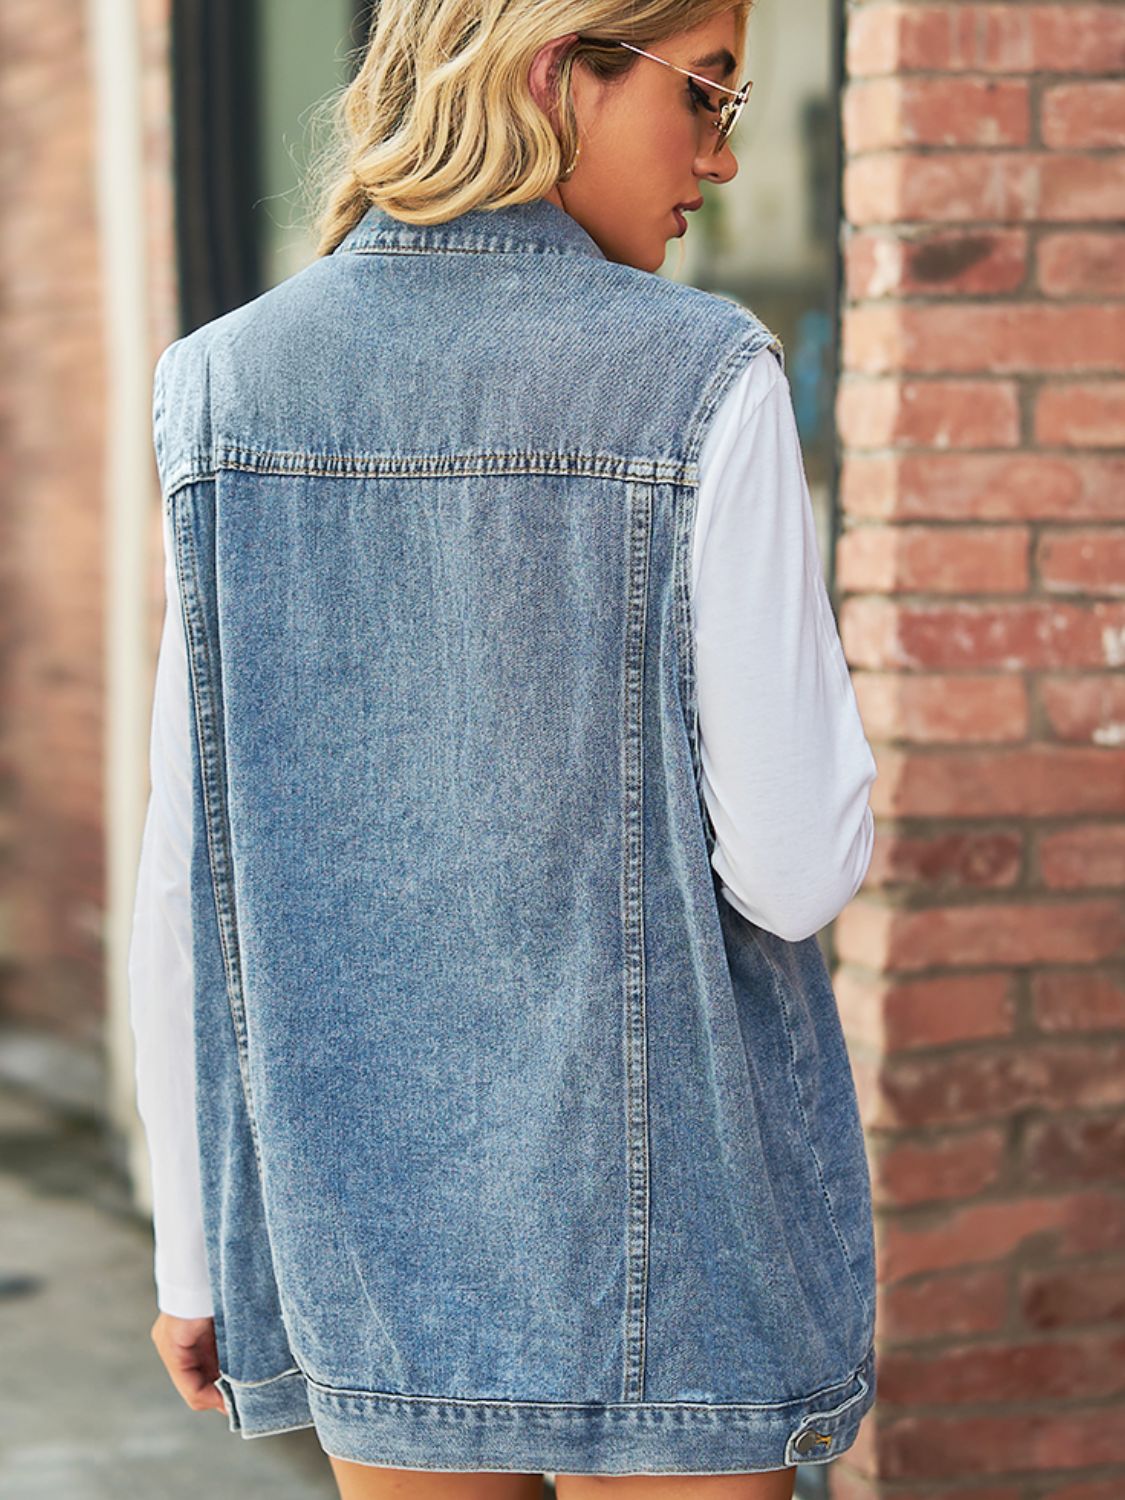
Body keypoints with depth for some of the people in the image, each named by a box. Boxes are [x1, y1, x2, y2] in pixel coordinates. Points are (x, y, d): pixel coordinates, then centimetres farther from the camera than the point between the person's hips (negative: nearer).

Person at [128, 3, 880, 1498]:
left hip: (366, 1202, 4)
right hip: (661, 1220, -4)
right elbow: (794, 867, -14)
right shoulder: (703, 385, -14)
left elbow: (191, 874, 0)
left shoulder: (232, 386, -2)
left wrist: (199, 1251, 9)